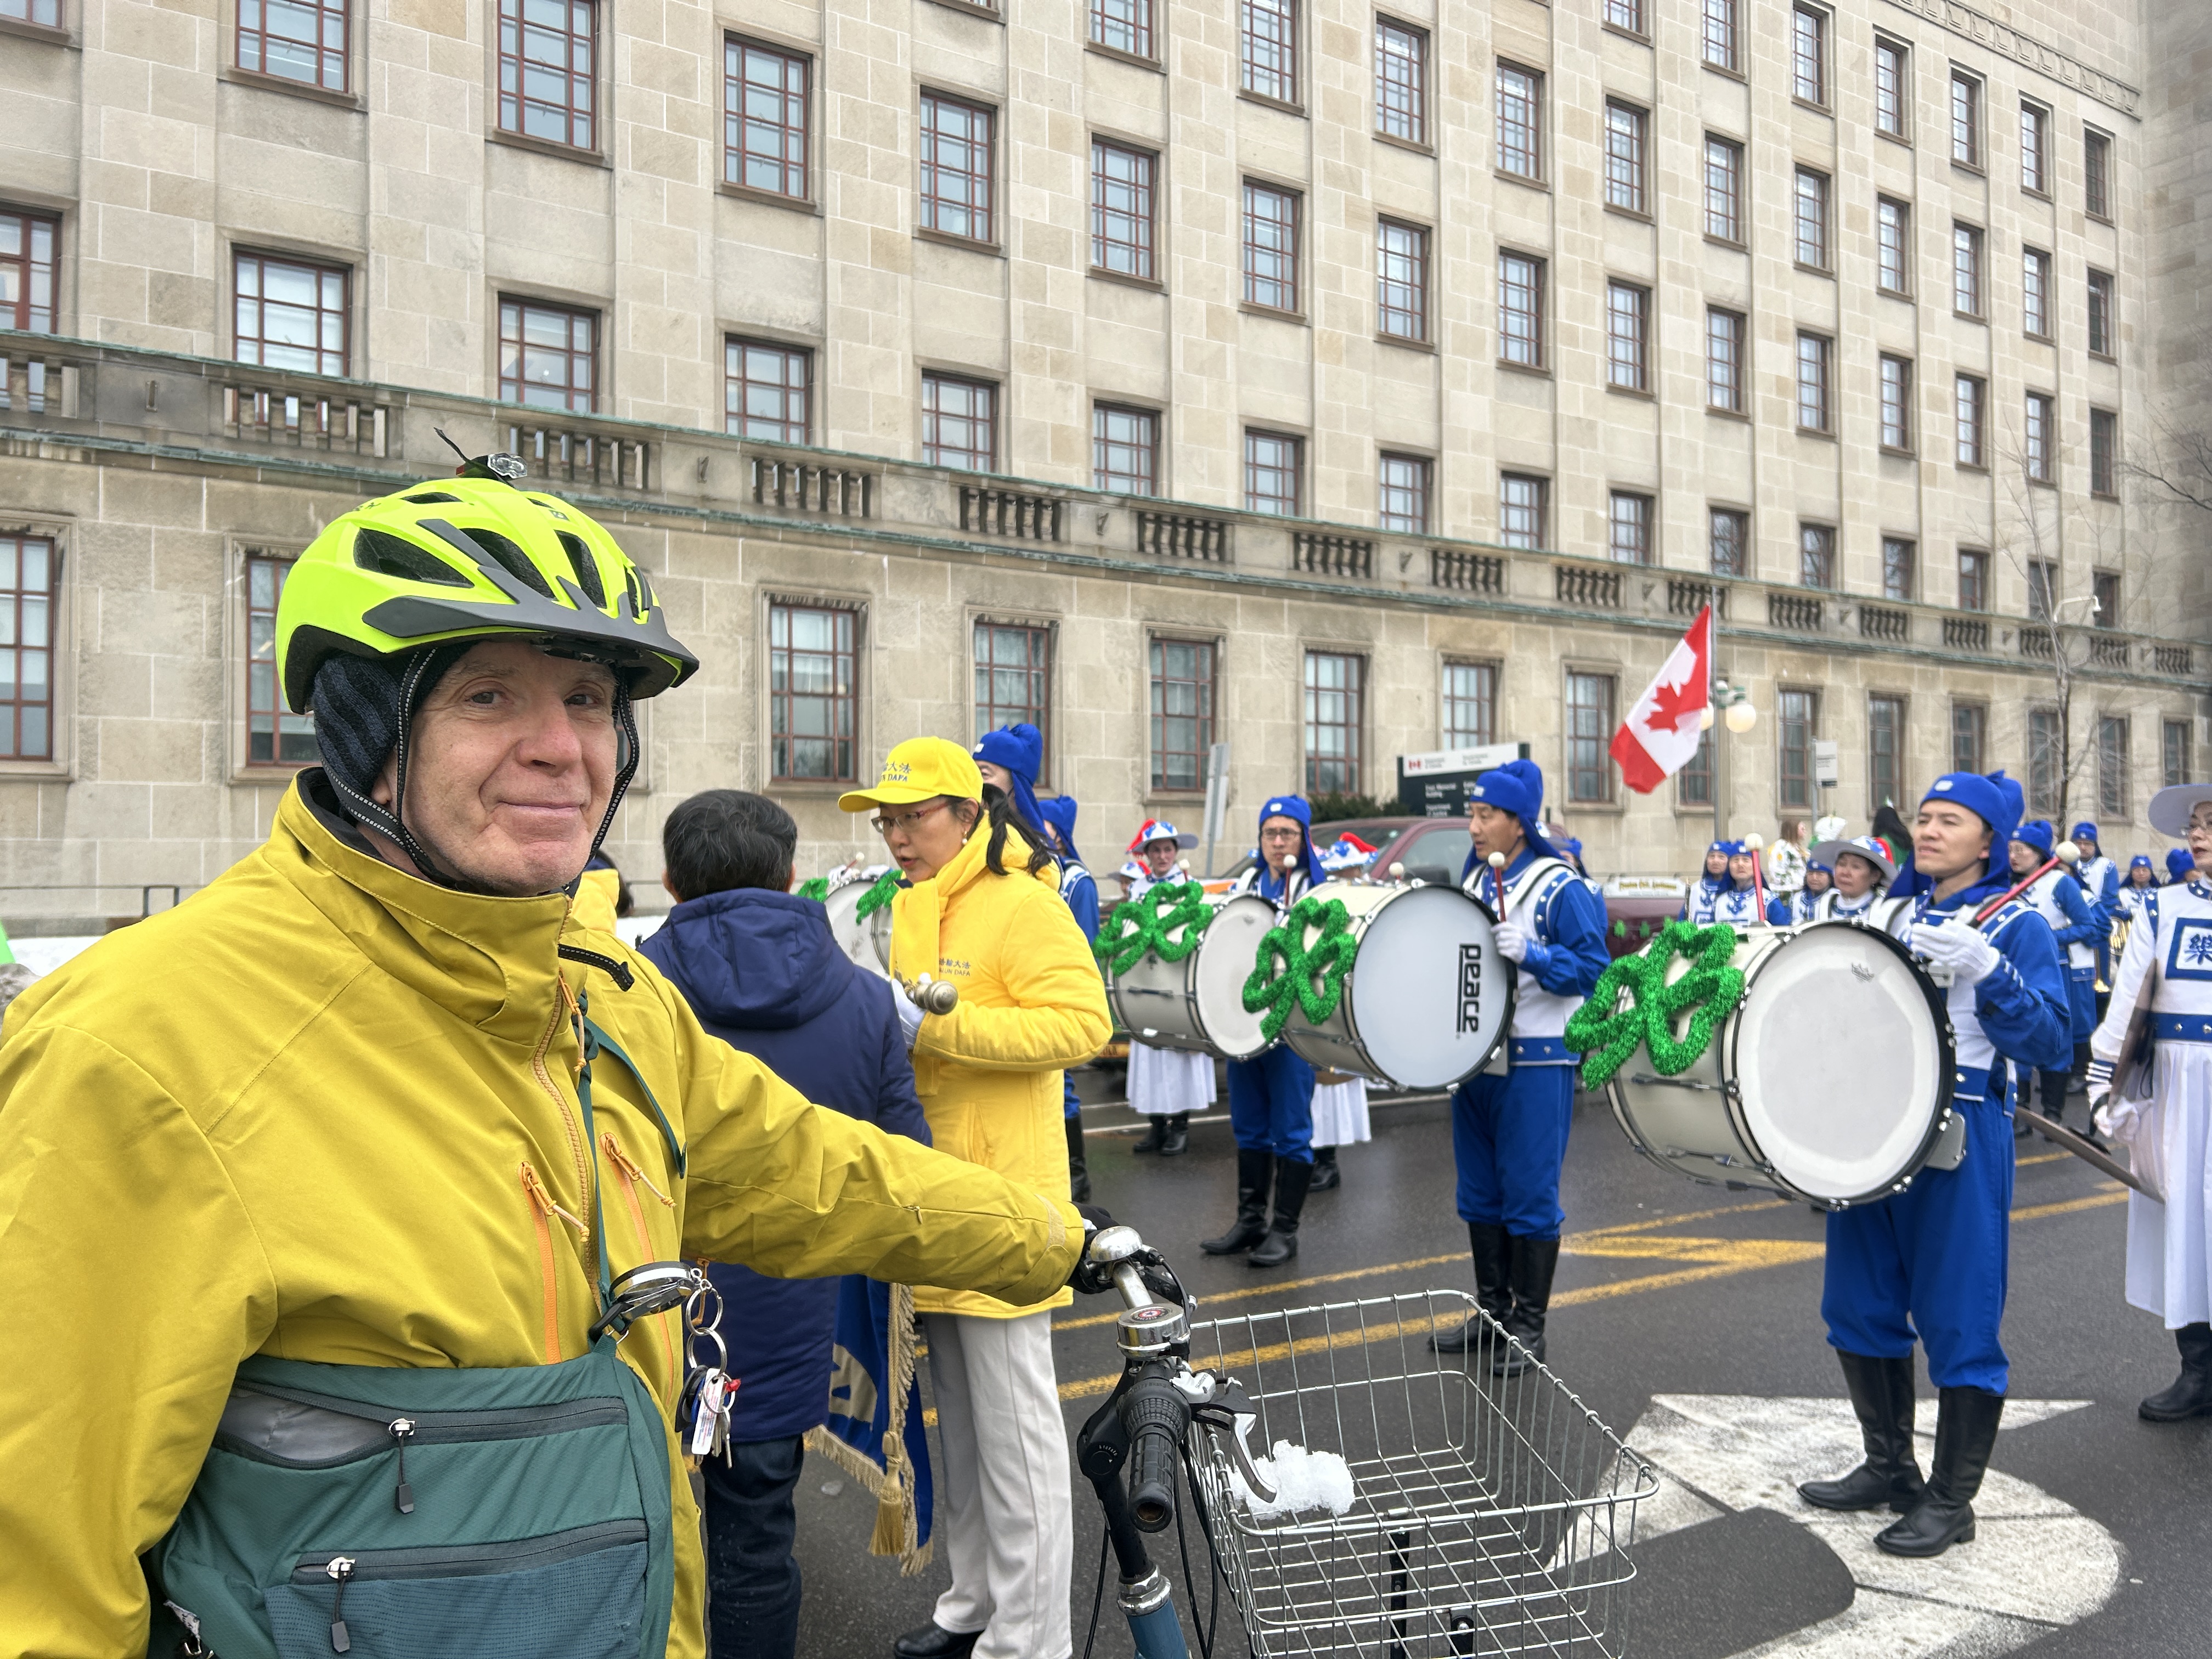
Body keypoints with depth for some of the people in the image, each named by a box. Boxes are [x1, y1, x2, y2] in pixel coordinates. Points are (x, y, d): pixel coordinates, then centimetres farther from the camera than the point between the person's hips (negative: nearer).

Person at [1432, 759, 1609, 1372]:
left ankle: (1529, 1328, 9)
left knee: (1529, 1196, -2)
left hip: (1535, 1063, -7)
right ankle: (1492, 1313, 24)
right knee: (1480, 1194, 13)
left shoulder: (1560, 889, -9)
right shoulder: (1471, 884, 12)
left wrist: (1530, 954, -25)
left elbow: (1592, 968, -13)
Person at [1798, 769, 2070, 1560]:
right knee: (1859, 1307, 14)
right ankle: (1889, 1468, 30)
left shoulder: (2015, 925, -6)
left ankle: (1950, 1501, 14)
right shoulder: (1894, 914, 12)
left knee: (1957, 1320, 1)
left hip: (1959, 1138, -7)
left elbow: (2049, 1042, -15)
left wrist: (1986, 971, -27)